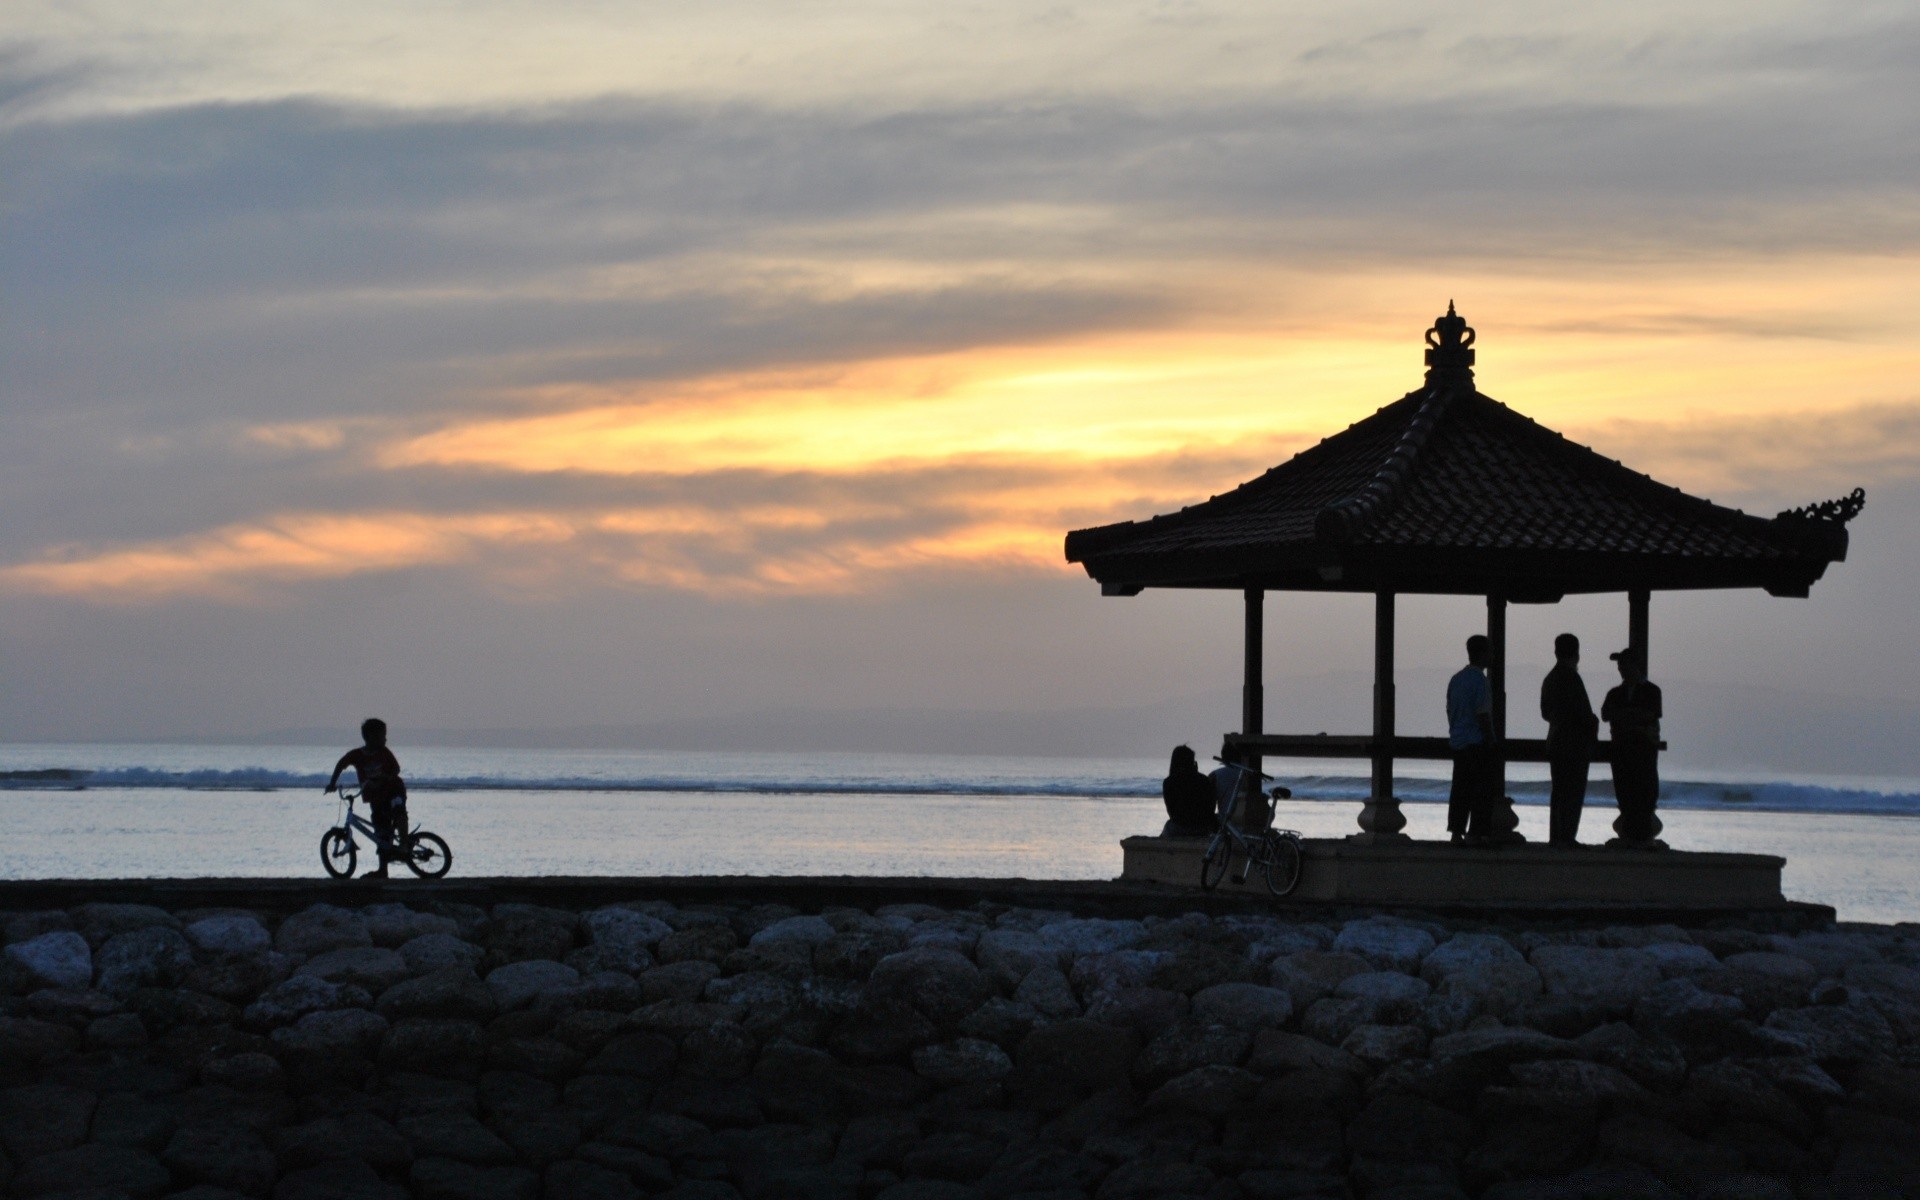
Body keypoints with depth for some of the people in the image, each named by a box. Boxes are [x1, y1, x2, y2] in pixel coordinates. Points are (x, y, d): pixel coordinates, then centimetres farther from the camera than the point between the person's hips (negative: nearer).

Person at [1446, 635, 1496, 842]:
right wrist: (1490, 742, -11)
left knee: (1460, 788, 10)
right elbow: (1483, 715, -17)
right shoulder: (1480, 681, -14)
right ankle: (1477, 832, -6)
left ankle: (1456, 830, 8)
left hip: (1457, 742, 8)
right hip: (1477, 743, -8)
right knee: (1482, 790, -3)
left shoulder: (1456, 679, 11)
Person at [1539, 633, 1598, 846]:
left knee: (1560, 791, 11)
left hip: (1555, 741, 9)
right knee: (1574, 792, -7)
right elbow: (1583, 713, -18)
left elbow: (1545, 713, 19)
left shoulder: (1550, 678, 14)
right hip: (1575, 744, -9)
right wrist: (1593, 723, 0)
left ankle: (1555, 836, 11)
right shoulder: (1571, 677, -15)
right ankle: (1566, 836, -10)